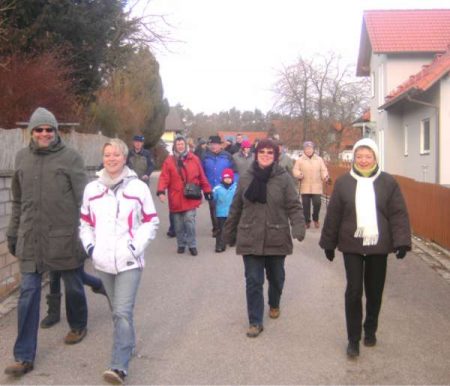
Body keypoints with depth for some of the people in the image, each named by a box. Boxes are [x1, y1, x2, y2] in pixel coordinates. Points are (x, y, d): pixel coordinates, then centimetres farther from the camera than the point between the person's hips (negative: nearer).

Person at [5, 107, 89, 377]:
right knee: (28, 294, 1)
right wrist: (13, 233, 14)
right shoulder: (22, 158, 7)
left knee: (73, 286, 15)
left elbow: (83, 199, -6)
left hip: (65, 237, -3)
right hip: (31, 238, 3)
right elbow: (18, 201, 14)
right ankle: (25, 356, 7)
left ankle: (78, 326, 43)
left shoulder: (71, 157, -6)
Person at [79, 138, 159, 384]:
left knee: (123, 312, -12)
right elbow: (84, 222, 14)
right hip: (103, 261, 4)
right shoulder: (92, 189, 6)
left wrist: (137, 246, -10)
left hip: (129, 260, -4)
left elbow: (151, 221, 1)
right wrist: (89, 245, 0)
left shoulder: (138, 187, -4)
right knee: (116, 310, 17)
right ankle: (127, 343, 38)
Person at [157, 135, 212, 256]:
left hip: (190, 198, -1)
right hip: (176, 199, 1)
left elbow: (201, 177, 7)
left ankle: (192, 245, 8)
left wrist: (207, 190, 9)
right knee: (179, 224, 10)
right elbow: (164, 177, -8)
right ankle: (181, 244, 26)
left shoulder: (194, 159, 3)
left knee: (190, 221, -5)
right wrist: (161, 191, -22)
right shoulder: (169, 161, 0)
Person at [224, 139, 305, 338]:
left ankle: (274, 304, 46)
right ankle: (255, 321, 11)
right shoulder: (245, 178, 1)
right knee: (253, 281, 1)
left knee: (276, 277, 18)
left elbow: (294, 206, -9)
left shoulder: (283, 178, -6)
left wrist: (299, 229, -24)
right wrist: (229, 233, 12)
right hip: (250, 239, 1)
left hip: (276, 239, 0)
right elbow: (236, 208, 8)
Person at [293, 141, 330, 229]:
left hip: (316, 187, 0)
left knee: (317, 203, -6)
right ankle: (307, 221, 18)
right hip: (305, 187, 0)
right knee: (306, 205, 3)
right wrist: (299, 174, -20)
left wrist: (326, 177, -14)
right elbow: (295, 170, 1)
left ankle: (315, 219, 19)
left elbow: (323, 170, 6)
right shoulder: (299, 160, 4)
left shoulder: (319, 159, 8)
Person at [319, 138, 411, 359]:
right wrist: (329, 244, 5)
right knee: (354, 291, -2)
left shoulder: (388, 183, 0)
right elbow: (333, 215, 3)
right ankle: (353, 338, 10)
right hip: (352, 246, -1)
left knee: (374, 291, 12)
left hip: (378, 246, 1)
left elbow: (399, 214, -3)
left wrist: (402, 241, -13)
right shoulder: (343, 182, 0)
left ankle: (370, 330, 33)